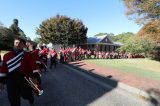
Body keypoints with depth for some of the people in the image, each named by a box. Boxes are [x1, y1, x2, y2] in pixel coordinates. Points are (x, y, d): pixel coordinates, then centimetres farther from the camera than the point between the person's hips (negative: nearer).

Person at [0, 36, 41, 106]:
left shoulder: (28, 55, -6)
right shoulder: (6, 56, 4)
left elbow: (34, 66, -14)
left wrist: (35, 77, -23)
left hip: (25, 79, -2)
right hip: (11, 81, 2)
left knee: (27, 95, 19)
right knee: (13, 100, 9)